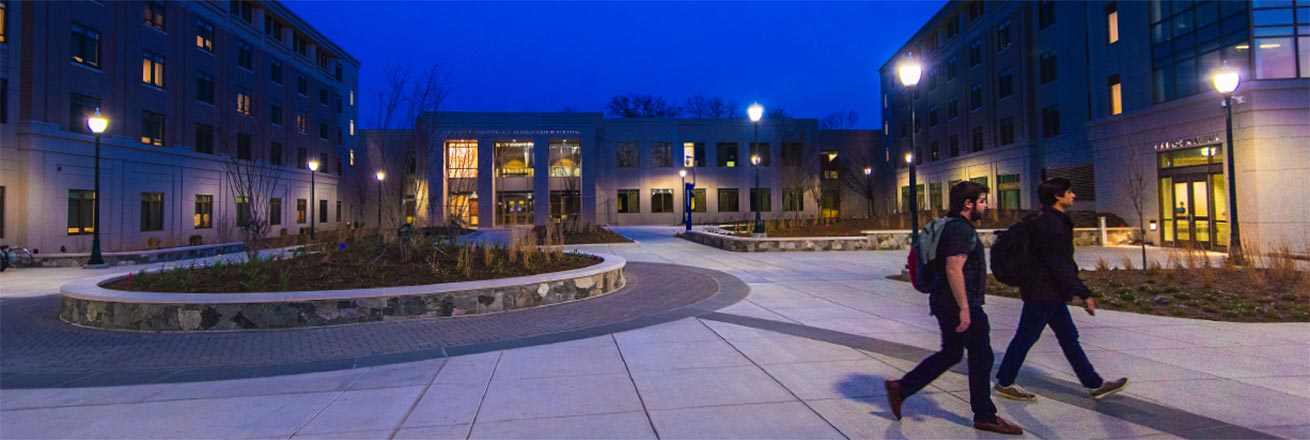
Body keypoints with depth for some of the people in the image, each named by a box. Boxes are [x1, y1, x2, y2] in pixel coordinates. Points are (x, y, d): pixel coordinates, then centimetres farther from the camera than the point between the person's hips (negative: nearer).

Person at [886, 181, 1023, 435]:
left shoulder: (953, 226, 16)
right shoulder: (961, 229, -17)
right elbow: (953, 269, -26)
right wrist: (964, 308, -26)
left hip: (945, 302, 10)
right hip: (958, 303, -10)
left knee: (950, 354, 17)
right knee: (981, 356, 4)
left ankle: (901, 388, 17)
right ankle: (985, 416, 18)